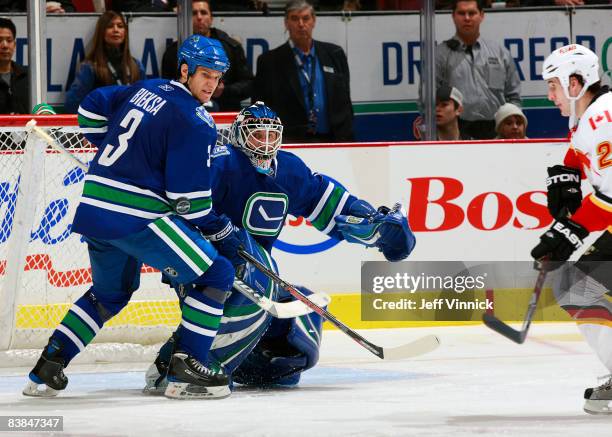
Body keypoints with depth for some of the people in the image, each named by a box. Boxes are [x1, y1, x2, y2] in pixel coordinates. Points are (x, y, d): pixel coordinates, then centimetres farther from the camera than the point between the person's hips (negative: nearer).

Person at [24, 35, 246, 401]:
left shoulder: (146, 90, 13)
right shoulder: (196, 122, -11)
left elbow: (92, 107, 26)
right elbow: (188, 198, -13)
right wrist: (224, 233, -1)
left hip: (93, 207, 9)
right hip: (134, 216, -9)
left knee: (111, 291, 30)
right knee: (217, 275, -3)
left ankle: (50, 362, 23)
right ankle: (186, 369, -7)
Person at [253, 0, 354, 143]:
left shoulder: (334, 54, 12)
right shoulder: (270, 61, 4)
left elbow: (344, 104, 15)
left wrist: (345, 140, 7)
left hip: (329, 140, 2)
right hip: (291, 141, -2)